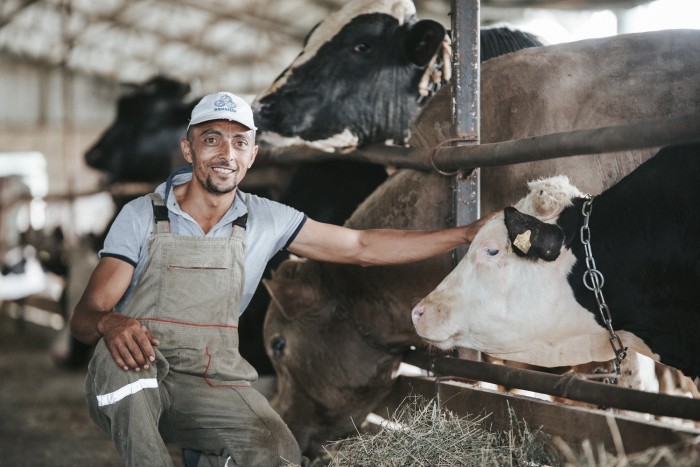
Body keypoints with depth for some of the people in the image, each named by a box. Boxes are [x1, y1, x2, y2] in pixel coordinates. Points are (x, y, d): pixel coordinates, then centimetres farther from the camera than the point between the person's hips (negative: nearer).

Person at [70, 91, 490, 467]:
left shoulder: (266, 220, 4)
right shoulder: (142, 216, -4)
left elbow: (362, 247, 9)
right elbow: (83, 318, -9)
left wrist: (469, 234, 4)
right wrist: (110, 323, -35)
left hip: (212, 386, 3)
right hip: (133, 387, -3)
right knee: (119, 355, -37)